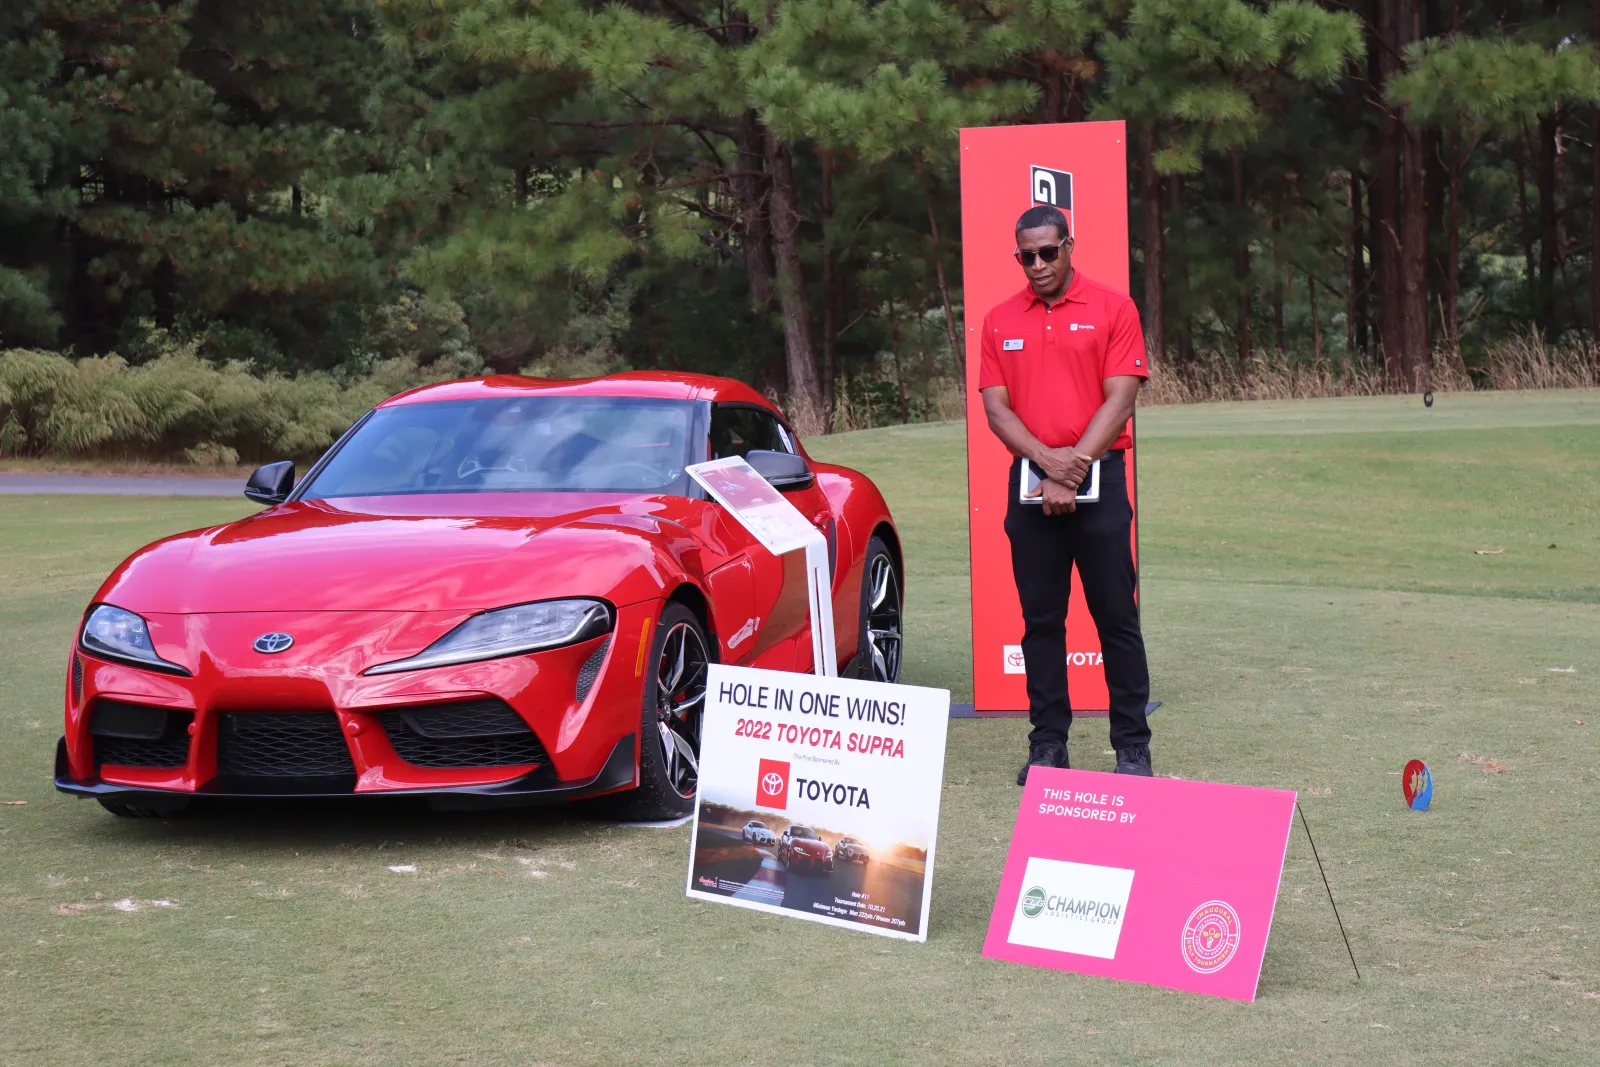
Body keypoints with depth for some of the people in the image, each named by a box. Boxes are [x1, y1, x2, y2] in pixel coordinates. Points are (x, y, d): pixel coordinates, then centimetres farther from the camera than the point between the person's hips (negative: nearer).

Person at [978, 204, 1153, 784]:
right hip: (1029, 484, 3)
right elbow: (995, 407, 4)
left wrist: (1072, 467, -13)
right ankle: (1048, 743, 11)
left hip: (1099, 479, -3)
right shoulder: (1000, 320, 10)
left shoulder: (1112, 309, 1)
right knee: (1040, 619, 5)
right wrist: (1045, 458, -13)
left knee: (1116, 616, -1)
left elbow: (1119, 399, -5)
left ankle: (1133, 746, 4)